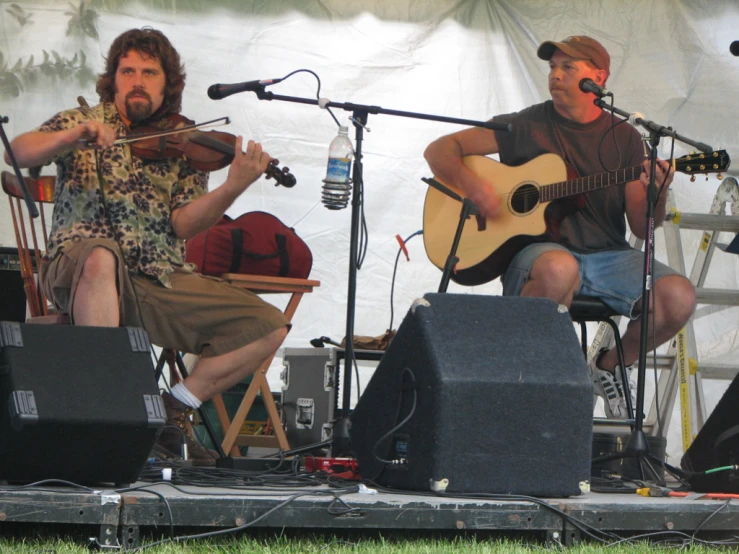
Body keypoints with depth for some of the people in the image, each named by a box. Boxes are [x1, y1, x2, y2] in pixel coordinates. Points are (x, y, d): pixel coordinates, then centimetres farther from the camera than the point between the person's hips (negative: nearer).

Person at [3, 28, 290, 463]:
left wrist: (235, 187, -19)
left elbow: (183, 224, -2)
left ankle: (176, 409, 0)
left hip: (162, 283, 4)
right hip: (81, 272, -3)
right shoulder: (83, 122, 10)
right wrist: (75, 135, -24)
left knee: (270, 327, -9)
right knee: (101, 256, -41)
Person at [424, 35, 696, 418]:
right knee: (559, 268, -40)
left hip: (607, 254, 3)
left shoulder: (624, 138, 11)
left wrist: (657, 194, -15)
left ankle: (610, 366, 7)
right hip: (535, 250, -3)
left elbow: (642, 227, 7)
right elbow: (440, 150, 4)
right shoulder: (528, 125, 6)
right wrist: (471, 185, -16)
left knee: (679, 298, -23)